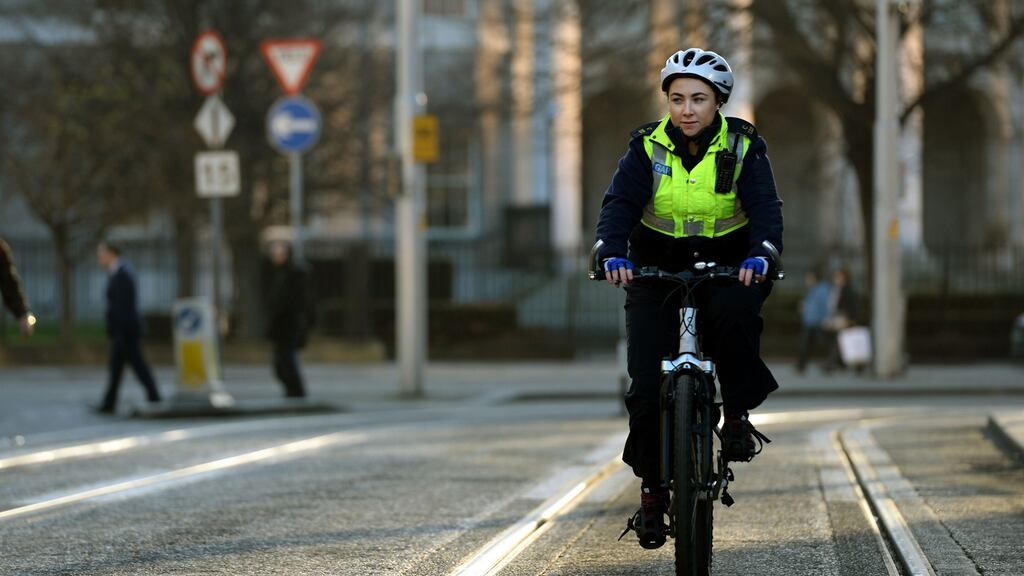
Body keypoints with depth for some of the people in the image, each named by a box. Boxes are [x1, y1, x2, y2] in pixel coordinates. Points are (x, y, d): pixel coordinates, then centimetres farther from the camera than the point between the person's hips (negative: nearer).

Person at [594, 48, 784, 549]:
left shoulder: (742, 146, -8)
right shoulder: (649, 146, -8)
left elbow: (765, 206, -20)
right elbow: (620, 202, -20)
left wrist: (761, 253, -42)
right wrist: (612, 252, -40)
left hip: (726, 267, -1)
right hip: (656, 271, 1)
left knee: (735, 316, -36)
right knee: (647, 385, -9)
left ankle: (737, 414, -12)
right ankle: (652, 488, 7)